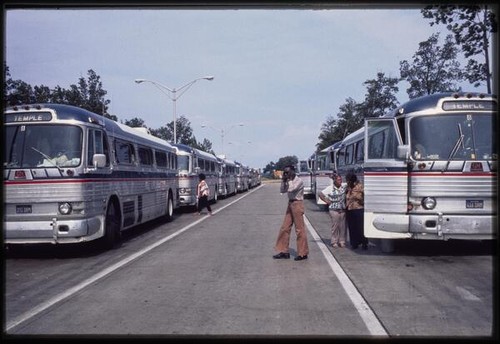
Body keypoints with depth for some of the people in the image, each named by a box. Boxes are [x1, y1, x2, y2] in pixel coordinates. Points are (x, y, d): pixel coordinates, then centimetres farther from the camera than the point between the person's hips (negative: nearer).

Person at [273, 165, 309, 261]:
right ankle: (284, 251, 16)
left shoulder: (299, 181, -13)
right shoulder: (289, 181, 11)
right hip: (290, 204, 9)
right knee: (285, 228, 8)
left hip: (297, 204, -8)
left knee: (299, 229, -3)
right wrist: (283, 180, -1)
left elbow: (291, 189, -26)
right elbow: (282, 190, 9)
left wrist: (288, 180, -15)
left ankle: (303, 253, 4)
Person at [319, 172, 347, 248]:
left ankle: (342, 242, 13)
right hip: (334, 210, -3)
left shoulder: (344, 187, 4)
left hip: (343, 210, 4)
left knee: (343, 226, 4)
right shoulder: (330, 188, -5)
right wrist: (327, 201, -5)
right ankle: (334, 242, 10)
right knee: (335, 226, 0)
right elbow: (320, 194, -5)